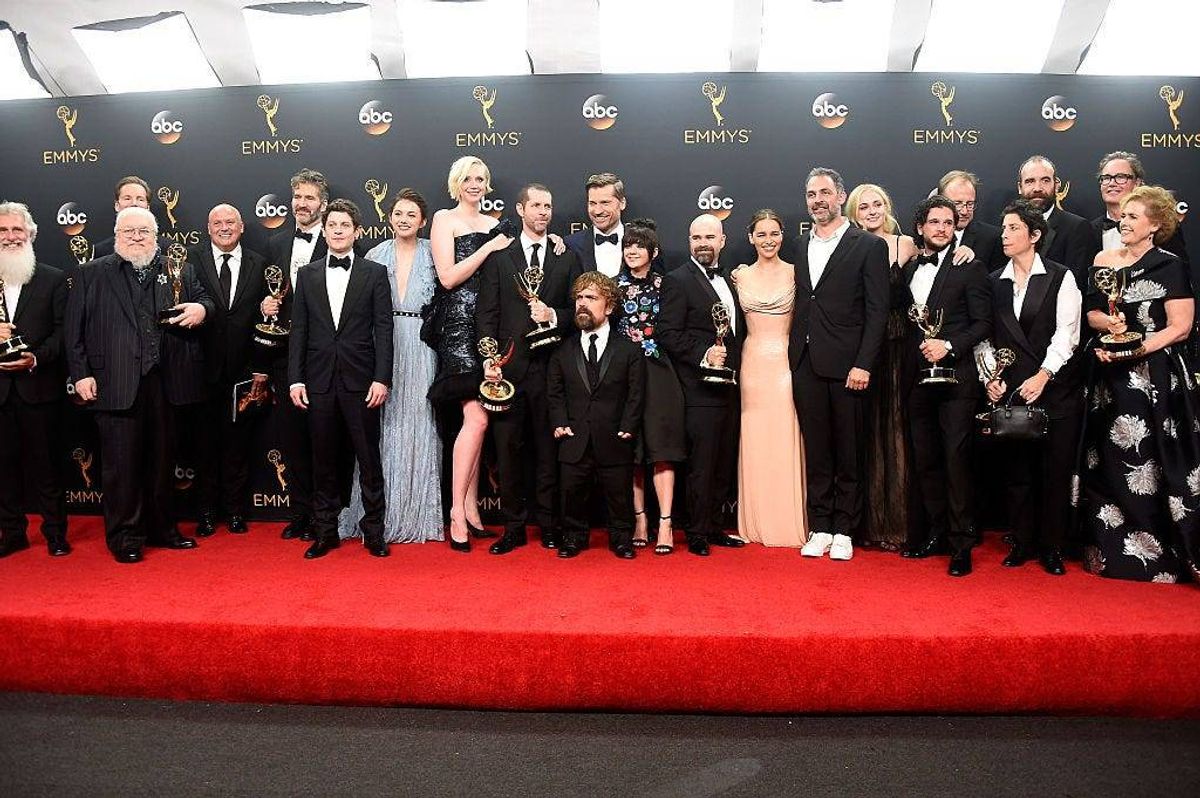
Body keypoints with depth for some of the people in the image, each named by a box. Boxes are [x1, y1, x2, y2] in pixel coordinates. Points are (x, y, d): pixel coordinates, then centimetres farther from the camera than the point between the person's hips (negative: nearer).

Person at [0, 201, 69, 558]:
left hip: (39, 385, -2)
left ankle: (55, 532, 16)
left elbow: (63, 330, -2)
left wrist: (36, 359, -16)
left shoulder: (54, 279, 3)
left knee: (45, 462, 5)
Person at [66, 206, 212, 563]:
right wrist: (80, 373, -4)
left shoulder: (180, 270, 13)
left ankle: (161, 528, 24)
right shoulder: (91, 274, 8)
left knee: (162, 459, 11)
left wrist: (201, 308, -8)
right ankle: (124, 535, 13)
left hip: (165, 382, 2)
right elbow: (74, 329, 5)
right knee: (120, 462, 2)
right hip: (115, 384, -2)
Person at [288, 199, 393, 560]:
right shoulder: (307, 274, 11)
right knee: (323, 460, 9)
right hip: (319, 380, 3)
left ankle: (373, 530, 13)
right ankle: (325, 531, 19)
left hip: (360, 379, -2)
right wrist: (295, 378, 1)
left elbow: (384, 328, -2)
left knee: (369, 458, 3)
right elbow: (298, 329, 9)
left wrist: (382, 378, -9)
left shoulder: (375, 272, 3)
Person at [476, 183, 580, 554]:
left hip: (550, 366, 1)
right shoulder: (498, 256, 8)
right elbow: (486, 313, 3)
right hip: (509, 367, 0)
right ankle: (513, 527, 13)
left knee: (548, 449, 5)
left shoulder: (566, 258, 12)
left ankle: (548, 524, 16)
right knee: (508, 450, 3)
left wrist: (554, 315, -9)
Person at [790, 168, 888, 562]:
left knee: (849, 453, 5)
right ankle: (819, 528, 19)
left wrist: (863, 364, -13)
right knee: (816, 452, 9)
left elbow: (877, 311, -6)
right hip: (806, 364, 4)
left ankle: (844, 531, 16)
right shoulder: (799, 246, 13)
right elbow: (798, 305, 11)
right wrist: (794, 356, 3)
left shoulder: (868, 245, -1)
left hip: (847, 365, -4)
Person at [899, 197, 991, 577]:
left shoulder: (969, 268, -1)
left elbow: (982, 323, -4)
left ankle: (961, 544, 4)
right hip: (917, 378, 5)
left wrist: (948, 345, -16)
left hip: (956, 377, -5)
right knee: (924, 460, 10)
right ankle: (936, 533, 22)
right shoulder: (908, 268, 13)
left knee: (956, 459, -5)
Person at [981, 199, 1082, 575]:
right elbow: (986, 335, 8)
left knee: (1055, 470, 2)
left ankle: (1052, 548, 14)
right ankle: (1022, 543, 19)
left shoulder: (1060, 277, 0)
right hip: (1009, 389, 3)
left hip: (1055, 387, -3)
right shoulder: (994, 282, 9)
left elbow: (1066, 333, -8)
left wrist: (1043, 375, -18)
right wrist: (990, 376, -5)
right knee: (1015, 470, 6)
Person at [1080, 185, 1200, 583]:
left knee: (1152, 464, -3)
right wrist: (1108, 323, -9)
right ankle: (1111, 549, 19)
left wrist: (1132, 349, -18)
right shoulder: (1104, 260, 10)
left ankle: (1158, 556, 7)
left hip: (1156, 377, -5)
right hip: (1112, 377, 5)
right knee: (1111, 463, 8)